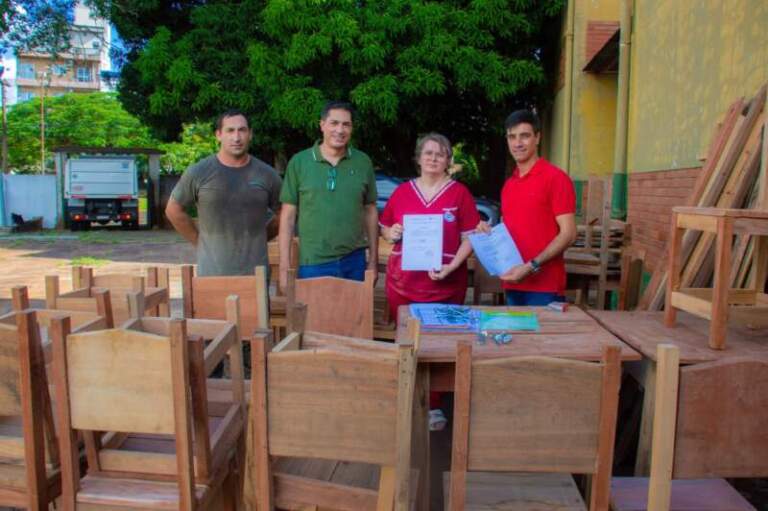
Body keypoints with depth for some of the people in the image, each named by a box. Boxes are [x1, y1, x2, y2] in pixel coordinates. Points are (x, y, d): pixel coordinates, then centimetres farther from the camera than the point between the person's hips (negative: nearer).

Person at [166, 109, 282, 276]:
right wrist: (199, 241, 5)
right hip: (212, 273, -1)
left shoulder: (267, 174, 2)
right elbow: (173, 210, 8)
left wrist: (256, 239, 7)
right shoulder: (198, 173, -1)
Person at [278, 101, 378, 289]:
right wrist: (285, 267, -4)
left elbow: (370, 212, 8)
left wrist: (373, 261, 7)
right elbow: (288, 216, -1)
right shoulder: (299, 162, -3)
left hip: (354, 262, 2)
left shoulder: (363, 162, 3)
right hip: (313, 264, -2)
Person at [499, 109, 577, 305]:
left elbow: (568, 234, -12)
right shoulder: (508, 185, 14)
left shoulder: (556, 178, -7)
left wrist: (531, 266, -19)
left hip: (545, 287, -6)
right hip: (513, 285, 6)